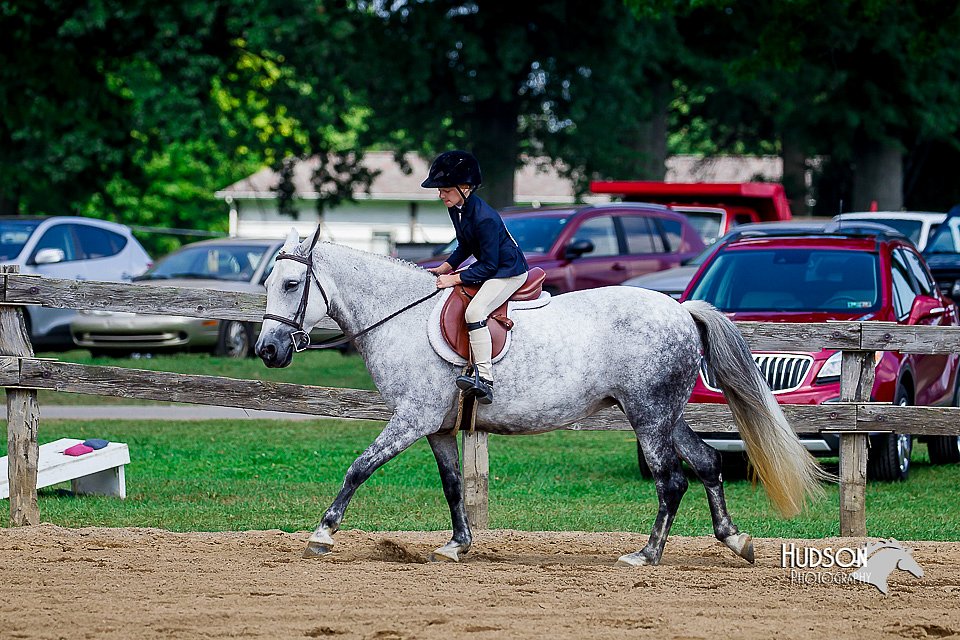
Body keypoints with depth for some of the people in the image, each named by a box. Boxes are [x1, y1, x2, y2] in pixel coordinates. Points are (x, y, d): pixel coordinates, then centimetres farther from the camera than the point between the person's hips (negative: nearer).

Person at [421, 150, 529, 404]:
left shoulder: (484, 218, -29)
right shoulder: (456, 209, 0)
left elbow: (488, 266, -25)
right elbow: (465, 247, 17)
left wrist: (455, 279, -25)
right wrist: (444, 269, 5)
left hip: (509, 271, -11)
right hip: (489, 267, 11)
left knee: (474, 311, -30)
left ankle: (485, 379, -35)